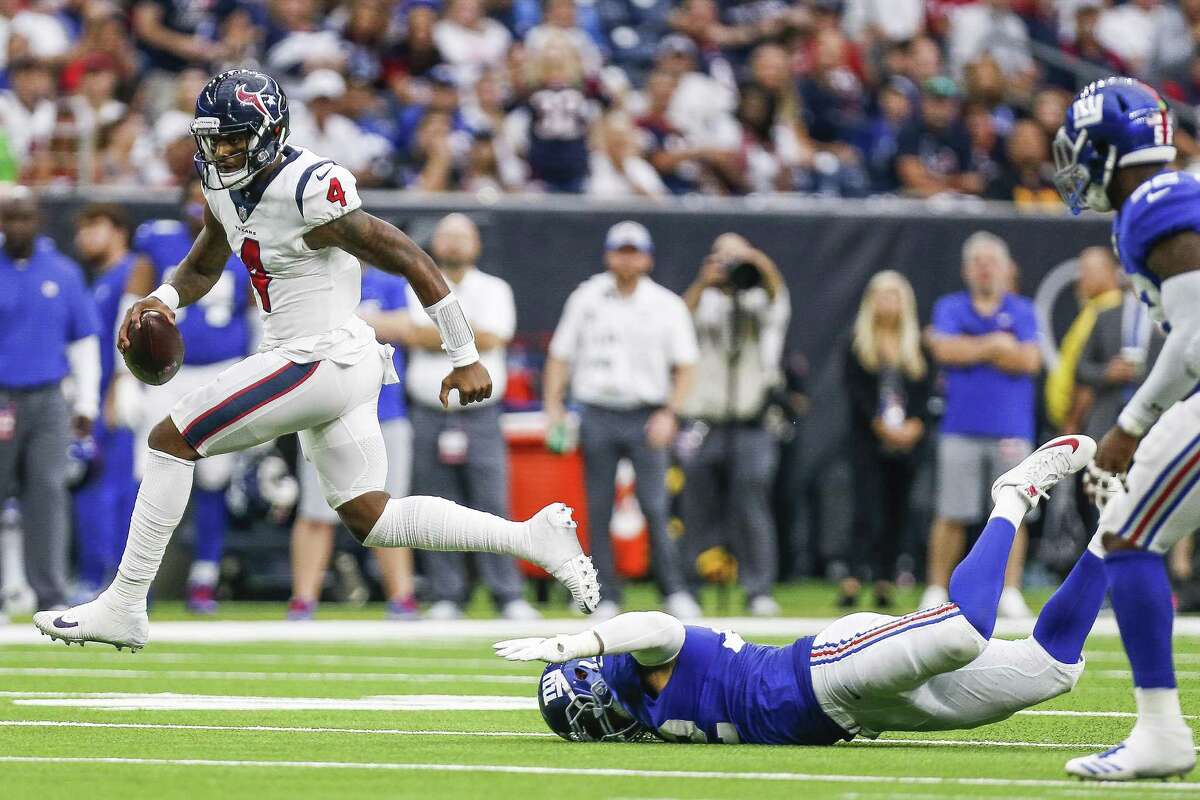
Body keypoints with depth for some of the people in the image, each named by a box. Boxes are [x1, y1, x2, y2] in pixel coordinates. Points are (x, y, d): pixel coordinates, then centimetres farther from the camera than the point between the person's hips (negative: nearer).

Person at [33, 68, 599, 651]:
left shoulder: (310, 193, -20)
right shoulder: (226, 188, 7)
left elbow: (413, 263, -18)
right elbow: (201, 269, 23)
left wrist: (465, 359, -14)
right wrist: (162, 301, -2)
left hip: (321, 361, -10)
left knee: (170, 440, -6)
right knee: (369, 519, 13)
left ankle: (124, 607, -2)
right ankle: (534, 537, 13)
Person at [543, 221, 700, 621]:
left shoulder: (667, 305, 5)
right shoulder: (586, 298, 9)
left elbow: (685, 366, 5)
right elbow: (560, 355, 12)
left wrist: (669, 414, -8)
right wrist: (553, 406, 0)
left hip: (646, 418, -2)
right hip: (596, 417, 2)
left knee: (655, 507, -10)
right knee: (598, 511, 1)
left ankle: (674, 592, -2)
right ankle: (606, 598, 5)